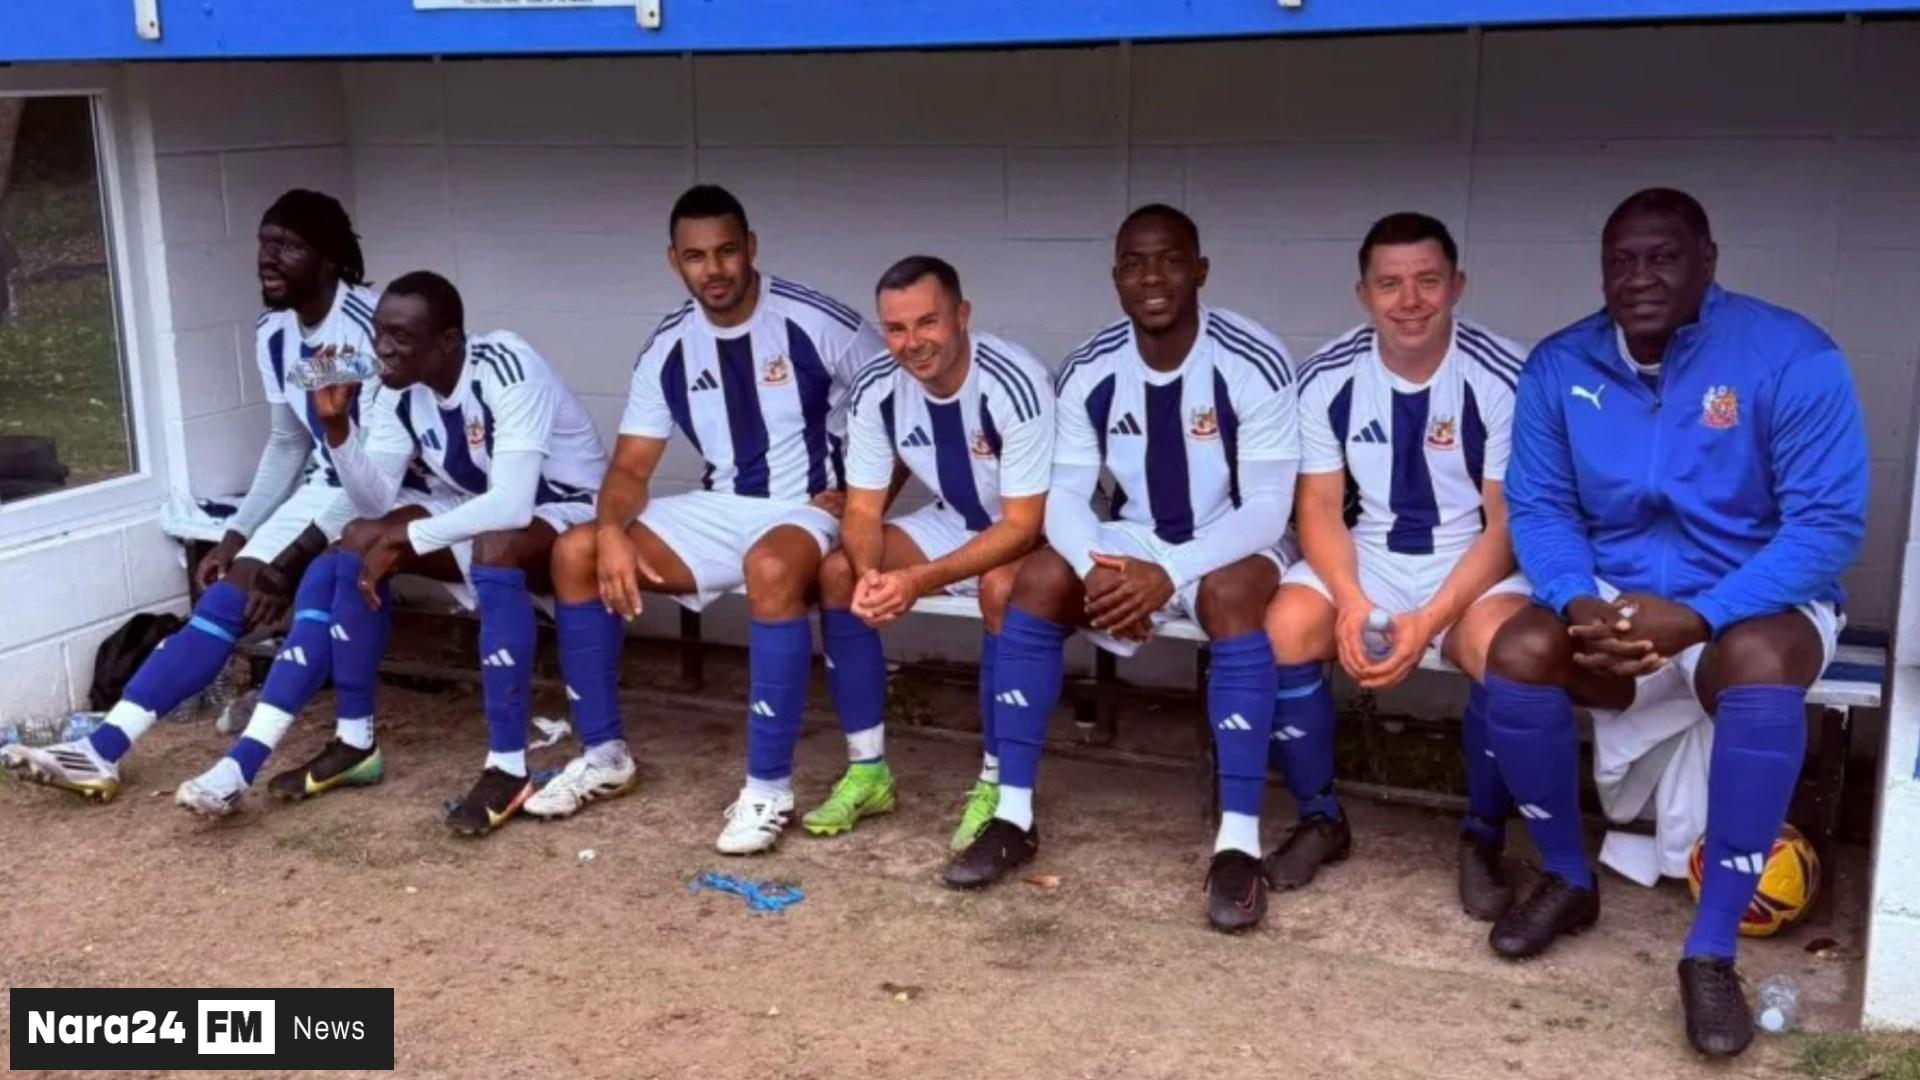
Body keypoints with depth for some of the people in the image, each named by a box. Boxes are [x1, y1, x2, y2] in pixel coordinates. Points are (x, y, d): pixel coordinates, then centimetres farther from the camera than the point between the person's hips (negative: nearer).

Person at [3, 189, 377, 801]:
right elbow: (286, 445, 16)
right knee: (226, 599, -6)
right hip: (328, 487, 9)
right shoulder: (272, 334, 3)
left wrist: (290, 560, -26)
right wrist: (235, 538, 7)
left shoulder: (373, 325, -24)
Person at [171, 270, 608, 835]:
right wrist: (336, 425, -25)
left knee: (495, 549, -39)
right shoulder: (397, 389, -7)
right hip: (478, 515, 7)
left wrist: (403, 540, -32)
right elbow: (375, 502, -10)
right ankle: (353, 742, -4)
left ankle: (509, 768, -32)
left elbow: (511, 506, -37)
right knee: (356, 543, -14)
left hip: (566, 513, -7)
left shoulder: (507, 372, -28)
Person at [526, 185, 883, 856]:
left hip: (806, 511, -5)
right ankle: (604, 754, 2)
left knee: (771, 569, -41)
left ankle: (769, 787, -29)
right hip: (718, 510, 5)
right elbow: (630, 468, 2)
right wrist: (613, 531, -19)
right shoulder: (668, 349, 1)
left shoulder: (818, 323, -12)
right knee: (577, 554, -11)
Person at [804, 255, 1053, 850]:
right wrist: (869, 573, -33)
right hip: (952, 522, 6)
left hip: (1030, 532, -5)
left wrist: (918, 581, -39)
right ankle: (868, 771, -5)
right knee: (838, 572, -15)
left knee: (1002, 588, -37)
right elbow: (862, 510, -10)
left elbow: (1021, 526, -29)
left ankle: (996, 784, -20)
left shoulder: (1014, 384, -31)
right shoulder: (876, 388, -15)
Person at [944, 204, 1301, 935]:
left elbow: (1268, 506, -21)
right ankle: (1013, 817, -16)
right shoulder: (1088, 372, -8)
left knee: (1233, 594, -36)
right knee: (1038, 580, -23)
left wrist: (1168, 573, -34)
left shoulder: (1254, 365, -19)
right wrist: (1097, 567, -31)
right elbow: (1066, 496, -8)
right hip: (1131, 543, 4)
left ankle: (1239, 842, -32)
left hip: (1231, 546, -3)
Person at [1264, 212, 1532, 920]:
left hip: (1474, 563, -2)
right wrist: (1350, 601, -22)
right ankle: (1321, 820, -2)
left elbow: (1509, 523, -12)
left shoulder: (1503, 378, -15)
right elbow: (1319, 508, -3)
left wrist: (1429, 621, -24)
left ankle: (1483, 840, -7)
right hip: (1367, 557, 3)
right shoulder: (1327, 377, -7)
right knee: (1282, 630, -25)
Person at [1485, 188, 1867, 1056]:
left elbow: (1829, 522, -17)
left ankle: (1712, 948, -24)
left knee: (1761, 666, -37)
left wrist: (1698, 615, -28)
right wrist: (1577, 602, -24)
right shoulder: (1558, 367, -2)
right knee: (1519, 653, -27)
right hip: (1611, 601, 3)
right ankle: (1567, 879, 0)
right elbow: (1538, 509, -2)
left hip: (1756, 606, -3)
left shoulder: (1791, 356, -14)